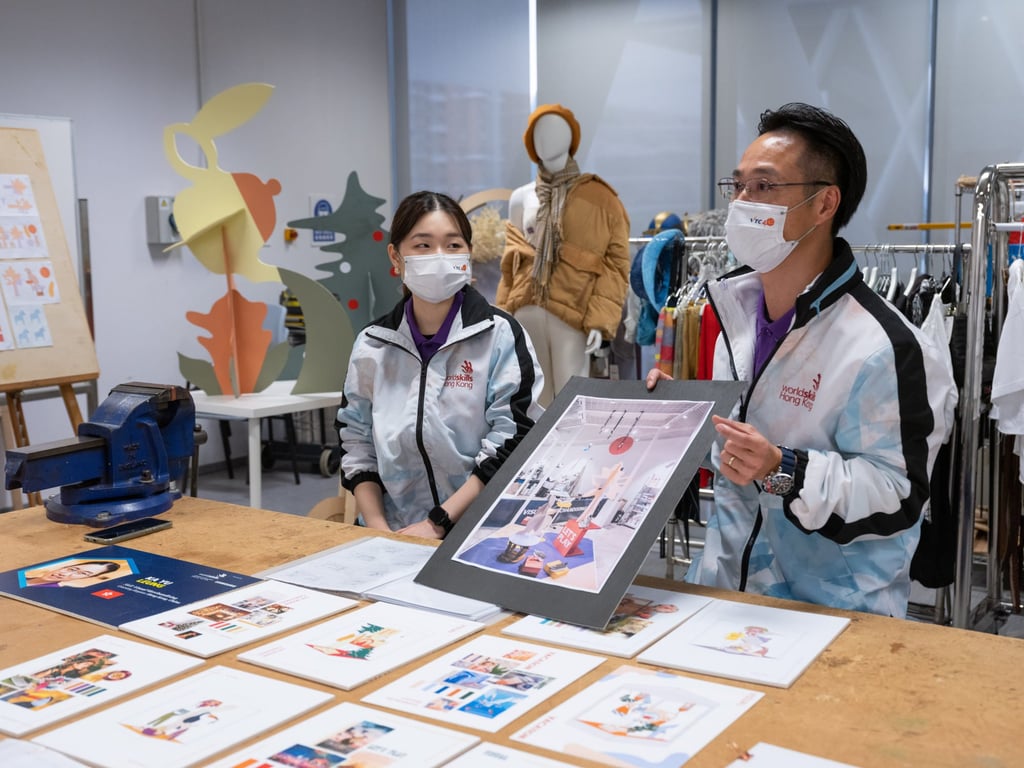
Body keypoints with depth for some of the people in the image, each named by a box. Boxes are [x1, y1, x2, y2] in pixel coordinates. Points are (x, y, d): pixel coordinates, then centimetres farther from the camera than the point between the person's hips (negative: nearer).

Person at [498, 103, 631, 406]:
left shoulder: (599, 198, 3)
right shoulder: (521, 198, 14)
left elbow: (616, 263, -2)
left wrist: (600, 320, -12)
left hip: (572, 314, -4)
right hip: (526, 313, 4)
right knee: (536, 402, 8)